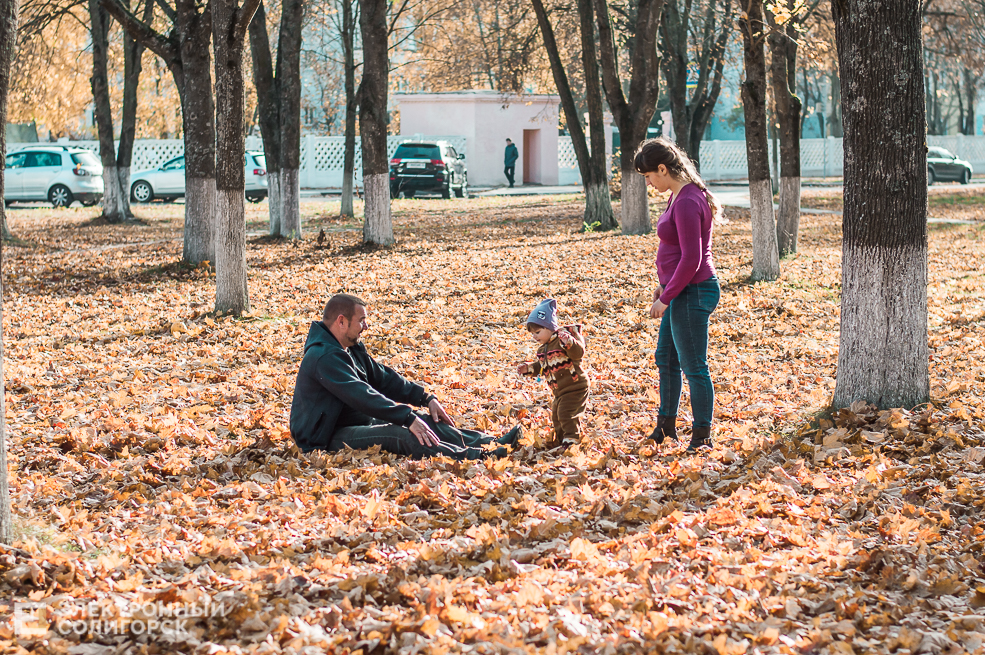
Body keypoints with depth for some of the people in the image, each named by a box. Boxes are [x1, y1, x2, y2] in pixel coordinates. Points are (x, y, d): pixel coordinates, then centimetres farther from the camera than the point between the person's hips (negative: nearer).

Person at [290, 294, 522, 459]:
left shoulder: (351, 348, 13)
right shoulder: (324, 357, -23)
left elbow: (382, 378, 17)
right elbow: (362, 396, -31)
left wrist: (426, 398, 5)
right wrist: (409, 418, -34)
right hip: (327, 439, -11)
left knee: (424, 421, 2)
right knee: (398, 434, -30)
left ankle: (491, 443, -4)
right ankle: (475, 457, -39)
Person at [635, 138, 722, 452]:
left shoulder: (687, 203, -23)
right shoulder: (680, 194, 9)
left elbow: (691, 260, -24)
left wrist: (666, 298, -17)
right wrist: (665, 284, 17)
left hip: (692, 294, -11)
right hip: (682, 291, 11)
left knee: (693, 366, 0)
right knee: (665, 358, 22)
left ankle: (702, 438, 11)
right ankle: (666, 425, 37)